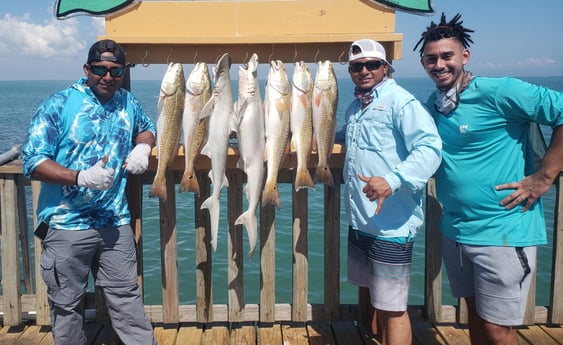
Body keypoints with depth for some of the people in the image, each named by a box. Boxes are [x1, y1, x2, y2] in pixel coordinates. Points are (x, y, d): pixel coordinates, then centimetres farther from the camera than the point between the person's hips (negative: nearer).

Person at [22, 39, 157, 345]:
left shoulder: (128, 103, 6)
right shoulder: (58, 105, -8)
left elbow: (146, 128, 27)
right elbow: (32, 162, -11)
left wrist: (142, 146, 3)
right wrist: (81, 177, -24)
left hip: (115, 222, 3)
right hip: (67, 225, -3)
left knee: (126, 299, 10)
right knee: (66, 305, 12)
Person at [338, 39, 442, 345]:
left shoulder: (400, 101, -13)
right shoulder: (355, 107, 14)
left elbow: (429, 148, -25)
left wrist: (392, 179, -38)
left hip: (391, 225, -9)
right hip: (359, 221, 9)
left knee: (392, 309, -1)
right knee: (374, 297, 22)